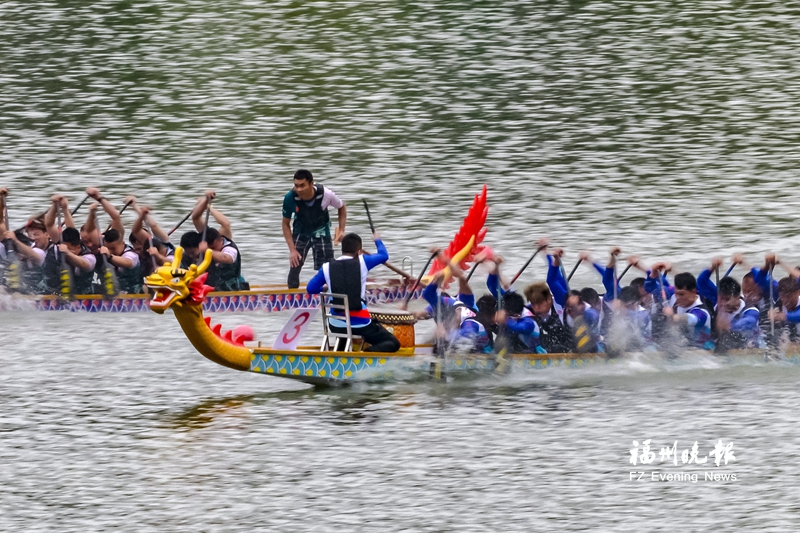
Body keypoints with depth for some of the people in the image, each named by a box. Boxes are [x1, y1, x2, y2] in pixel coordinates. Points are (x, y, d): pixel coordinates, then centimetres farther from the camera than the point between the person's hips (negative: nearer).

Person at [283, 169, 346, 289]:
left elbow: (341, 208, -3)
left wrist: (341, 230, -13)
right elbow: (286, 224, -11)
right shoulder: (290, 198, -25)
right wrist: (292, 250, -17)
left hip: (322, 234, 0)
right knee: (294, 266, -8)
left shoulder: (326, 195, -27)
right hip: (300, 233, 0)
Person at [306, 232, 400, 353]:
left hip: (336, 325, 4)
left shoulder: (327, 267, -1)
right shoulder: (362, 262, -5)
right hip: (360, 324, -4)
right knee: (393, 344, 5)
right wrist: (377, 240, 33)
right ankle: (369, 352, -22)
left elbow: (310, 289, 7)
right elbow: (384, 255, 12)